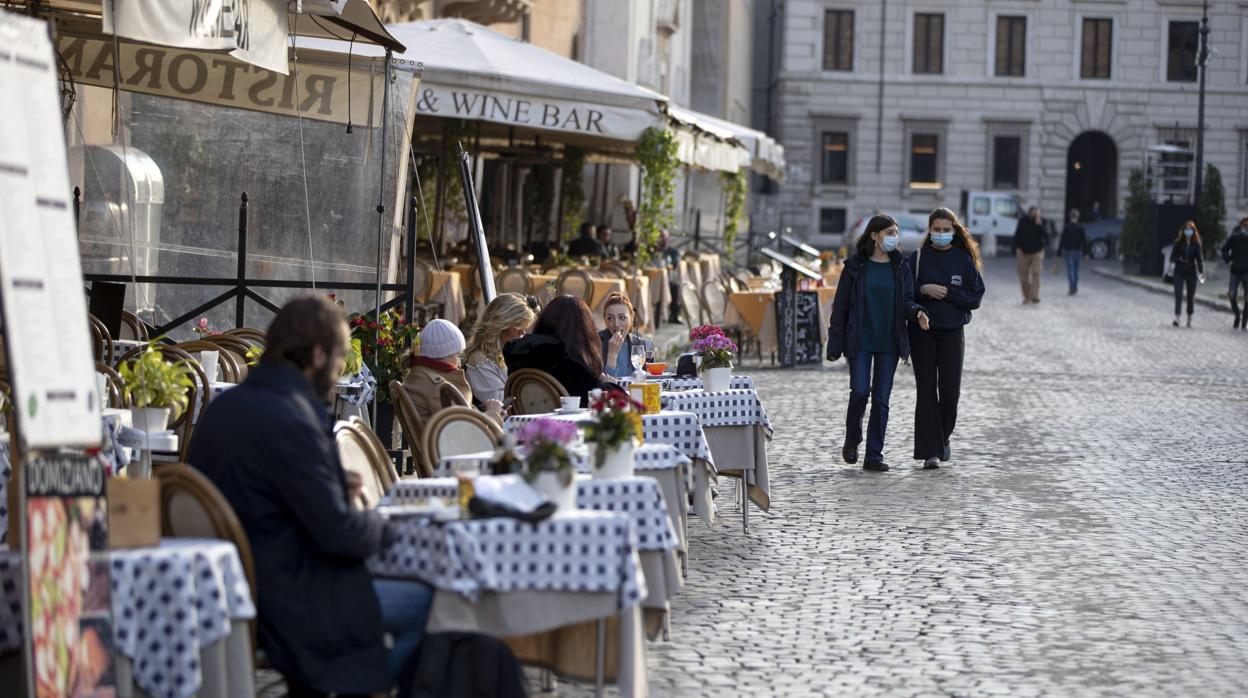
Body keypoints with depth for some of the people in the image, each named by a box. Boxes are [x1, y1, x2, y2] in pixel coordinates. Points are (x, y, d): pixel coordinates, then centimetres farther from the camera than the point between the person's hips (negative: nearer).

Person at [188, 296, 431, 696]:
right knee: (425, 603, -2)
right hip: (286, 599, -9)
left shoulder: (224, 406, 6)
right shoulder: (292, 422, -22)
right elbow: (338, 534, -23)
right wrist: (384, 528, -3)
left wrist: (336, 488, 9)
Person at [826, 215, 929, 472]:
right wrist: (835, 344, -3)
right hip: (860, 342, -3)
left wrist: (916, 312, -18)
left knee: (881, 398, 2)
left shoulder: (900, 267, 8)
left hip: (889, 343, 3)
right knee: (860, 392, -13)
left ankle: (874, 455, 8)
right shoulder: (855, 267, -1)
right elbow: (840, 306, 0)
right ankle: (852, 441, 13)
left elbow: (906, 301, 7)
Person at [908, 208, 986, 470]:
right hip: (922, 331, 0)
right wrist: (923, 289, -18)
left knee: (950, 390, -2)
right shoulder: (917, 258, 2)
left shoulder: (964, 259, 3)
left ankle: (942, 436, 25)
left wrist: (947, 293, -12)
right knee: (926, 390, -2)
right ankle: (930, 451, 1)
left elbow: (975, 296, 0)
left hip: (952, 332, 0)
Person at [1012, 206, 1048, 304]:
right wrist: (1017, 248, -5)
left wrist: (1039, 225, -23)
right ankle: (1026, 297, 14)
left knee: (1035, 274, -13)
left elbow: (1045, 236, -14)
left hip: (1037, 252, -2)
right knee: (1023, 275, 3)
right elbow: (1017, 235, 4)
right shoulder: (1022, 221, -2)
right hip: (1024, 252, 2)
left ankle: (1034, 296, -17)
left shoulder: (1041, 222, -4)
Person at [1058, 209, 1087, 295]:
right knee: (1076, 270, 15)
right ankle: (1075, 287, 23)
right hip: (1078, 251, 3)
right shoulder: (1081, 228, -2)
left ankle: (1072, 288, -14)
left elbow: (1062, 240, -9)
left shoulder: (1066, 227, -9)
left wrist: (1059, 252, -4)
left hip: (1068, 251, -3)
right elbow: (1084, 241, 0)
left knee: (1070, 269, -4)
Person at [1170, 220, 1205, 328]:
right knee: (1178, 294, -13)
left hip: (1191, 272, 1)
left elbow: (1199, 259, -2)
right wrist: (1179, 259, -19)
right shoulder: (1178, 243, 0)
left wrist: (1201, 272, -14)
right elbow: (1172, 257, 3)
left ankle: (1189, 319, 17)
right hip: (1179, 272, -1)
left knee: (1191, 296, 6)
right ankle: (1177, 317, -20)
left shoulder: (1196, 244, 1)